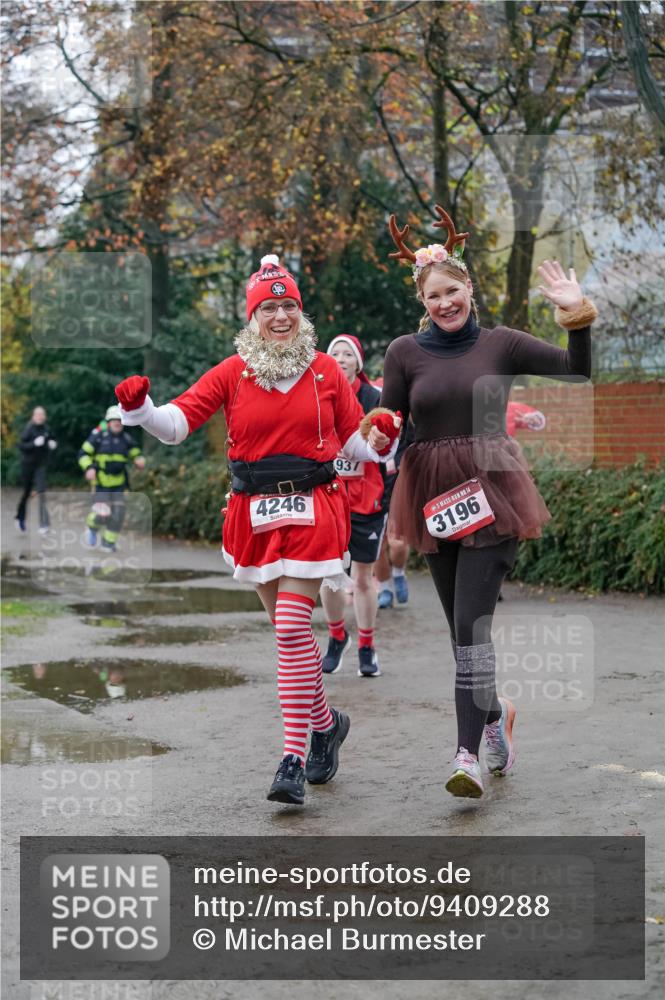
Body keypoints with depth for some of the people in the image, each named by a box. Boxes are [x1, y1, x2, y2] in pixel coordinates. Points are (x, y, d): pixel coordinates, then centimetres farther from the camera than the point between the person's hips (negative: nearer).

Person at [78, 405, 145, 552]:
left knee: (118, 513, -4)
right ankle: (92, 527, 21)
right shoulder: (98, 435, -8)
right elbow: (83, 453, -3)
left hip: (118, 482, 4)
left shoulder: (126, 438, 3)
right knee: (103, 514, -13)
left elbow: (135, 452, 15)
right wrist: (89, 468, -19)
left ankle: (108, 543, 12)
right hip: (101, 481, -4)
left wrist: (139, 460, -8)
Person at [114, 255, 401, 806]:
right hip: (254, 513, 2)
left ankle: (295, 759, -10)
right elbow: (177, 423, -4)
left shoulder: (325, 370, 4)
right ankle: (326, 721, 35)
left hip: (312, 510, -2)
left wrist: (383, 435, -10)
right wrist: (140, 409, -23)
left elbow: (357, 440, 11)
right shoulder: (233, 372, 3)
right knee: (290, 627, 12)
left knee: (292, 627, -12)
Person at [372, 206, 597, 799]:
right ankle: (495, 713, 37)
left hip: (491, 491, -3)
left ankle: (468, 755, -12)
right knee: (461, 626, 12)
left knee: (472, 624, -12)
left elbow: (576, 372, -3)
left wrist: (577, 315, -16)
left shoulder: (500, 344, 0)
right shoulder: (405, 353, 3)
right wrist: (375, 441, -19)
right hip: (434, 497, 3)